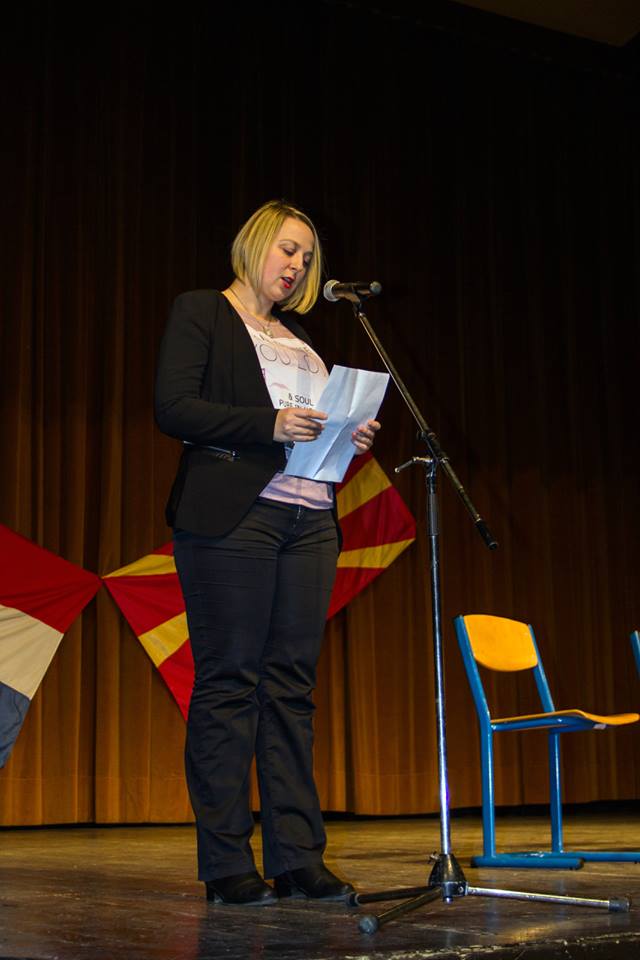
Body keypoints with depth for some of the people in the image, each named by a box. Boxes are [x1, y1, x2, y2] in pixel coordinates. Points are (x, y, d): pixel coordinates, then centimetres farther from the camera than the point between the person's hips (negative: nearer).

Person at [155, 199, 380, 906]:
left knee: (292, 687, 3)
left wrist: (347, 437, 4)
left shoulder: (298, 338, 26)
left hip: (308, 520, 6)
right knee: (228, 682, -5)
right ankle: (226, 863, -1)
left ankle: (297, 859, 6)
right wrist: (269, 424, -16)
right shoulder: (200, 312, 6)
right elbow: (173, 408, -7)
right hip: (233, 516, -6)